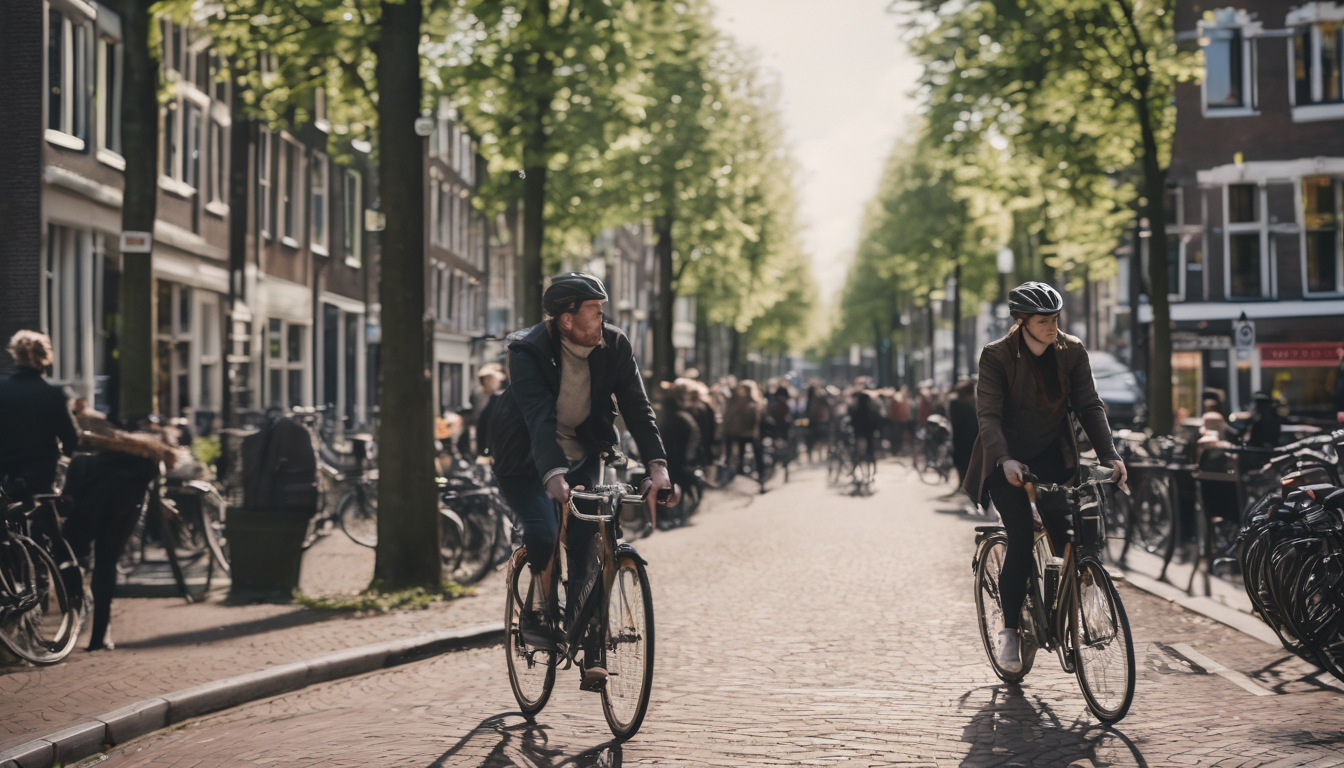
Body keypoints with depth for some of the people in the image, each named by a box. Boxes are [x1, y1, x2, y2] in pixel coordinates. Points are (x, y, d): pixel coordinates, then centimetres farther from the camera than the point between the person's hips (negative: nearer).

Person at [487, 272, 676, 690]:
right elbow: (539, 418, -37)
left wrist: (657, 466, -34)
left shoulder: (614, 346, -13)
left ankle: (588, 652, 0)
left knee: (586, 542, -9)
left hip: (582, 457, 3)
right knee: (543, 533, -25)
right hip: (525, 461, -3)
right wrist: (554, 477, -52)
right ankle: (539, 607, 5)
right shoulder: (528, 352, -24)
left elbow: (637, 407, -19)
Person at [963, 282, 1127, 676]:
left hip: (1054, 456, 3)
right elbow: (989, 416, -20)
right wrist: (1005, 460, -36)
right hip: (1008, 460, -3)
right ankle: (1009, 629, -2)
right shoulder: (996, 356, -15)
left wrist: (1110, 455, -21)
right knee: (1022, 539, -18)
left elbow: (1090, 406, -8)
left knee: (1069, 536, -15)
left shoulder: (1072, 352, -5)